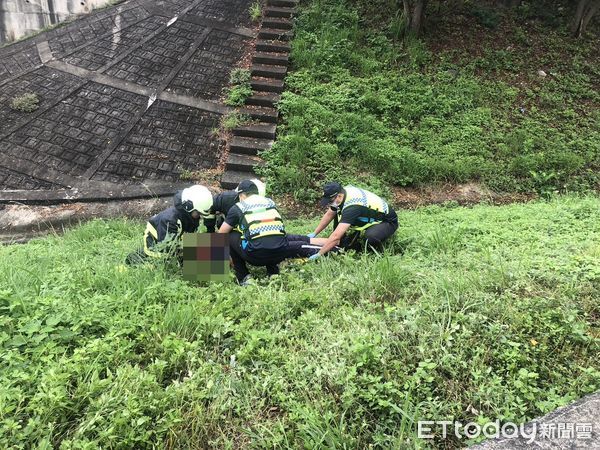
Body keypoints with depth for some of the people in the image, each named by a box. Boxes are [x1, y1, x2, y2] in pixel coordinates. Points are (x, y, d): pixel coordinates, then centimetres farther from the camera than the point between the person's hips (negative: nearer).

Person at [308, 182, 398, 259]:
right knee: (337, 212, 0)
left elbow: (336, 236, -41)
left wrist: (318, 255, -36)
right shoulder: (341, 193, -12)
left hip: (387, 221, -9)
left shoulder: (352, 206, -38)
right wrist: (314, 234, 6)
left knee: (370, 237, -40)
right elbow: (329, 215, 6)